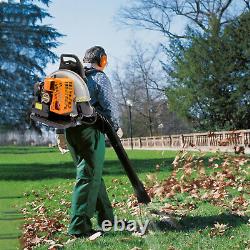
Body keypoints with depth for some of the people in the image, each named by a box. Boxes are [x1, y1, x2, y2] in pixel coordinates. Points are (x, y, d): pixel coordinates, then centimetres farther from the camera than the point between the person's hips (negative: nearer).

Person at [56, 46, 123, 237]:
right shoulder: (100, 78, -3)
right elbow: (110, 106, -7)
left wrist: (61, 134, 19)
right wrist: (116, 127, 11)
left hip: (70, 131, 7)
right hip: (90, 130, -7)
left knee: (94, 174, 16)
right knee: (89, 176, -6)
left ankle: (106, 217, 25)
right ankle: (79, 226, -9)